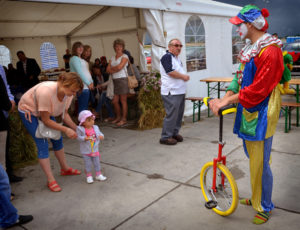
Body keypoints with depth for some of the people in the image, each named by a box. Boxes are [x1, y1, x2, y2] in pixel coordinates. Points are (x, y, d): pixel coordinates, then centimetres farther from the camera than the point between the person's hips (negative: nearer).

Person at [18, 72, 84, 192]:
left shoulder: (68, 93, -19)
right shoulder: (46, 92, -40)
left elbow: (65, 114, -6)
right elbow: (46, 120, -31)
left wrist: (76, 129, -17)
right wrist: (65, 129, -31)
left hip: (46, 112, 7)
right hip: (28, 111, -7)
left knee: (57, 139, 7)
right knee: (42, 144, -12)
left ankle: (65, 169, 27)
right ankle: (50, 180, -5)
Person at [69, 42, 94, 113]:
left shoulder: (82, 59, 22)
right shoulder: (74, 58, -7)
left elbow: (87, 71, 20)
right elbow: (80, 72, -15)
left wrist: (91, 82, 10)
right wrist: (88, 83, -15)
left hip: (87, 86, 9)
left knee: (85, 106, 11)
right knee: (83, 107, -10)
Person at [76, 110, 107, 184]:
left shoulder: (95, 128, -2)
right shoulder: (80, 129, -13)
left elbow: (100, 134, 3)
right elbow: (79, 137, -14)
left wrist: (101, 136, -19)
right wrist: (85, 138, -31)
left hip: (95, 150, 3)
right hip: (86, 151, -3)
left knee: (97, 163, 14)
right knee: (88, 164, 7)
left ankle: (98, 175, 30)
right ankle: (89, 176, 24)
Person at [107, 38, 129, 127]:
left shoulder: (124, 56, 2)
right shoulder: (112, 58, 18)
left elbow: (119, 67, -13)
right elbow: (108, 70, 8)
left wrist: (112, 68, 3)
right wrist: (116, 69, -7)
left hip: (122, 79, -6)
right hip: (114, 80, 6)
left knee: (123, 100, -3)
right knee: (114, 101, 5)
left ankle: (124, 119, 3)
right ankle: (118, 117, 22)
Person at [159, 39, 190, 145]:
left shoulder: (177, 58, 20)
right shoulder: (167, 57, -11)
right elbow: (170, 72, -21)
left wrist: (185, 76, 9)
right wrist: (183, 76, -11)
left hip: (180, 91, 10)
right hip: (171, 92, -10)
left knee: (179, 114, 14)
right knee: (171, 114, -9)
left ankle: (174, 133, 27)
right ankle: (165, 137, -1)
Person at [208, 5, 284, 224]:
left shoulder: (270, 50, -18)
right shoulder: (250, 49, 13)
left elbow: (258, 89, -23)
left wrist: (226, 101, -21)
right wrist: (223, 100, -2)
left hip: (261, 113, -9)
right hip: (248, 110, 9)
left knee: (260, 163, 1)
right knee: (253, 158, 20)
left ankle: (265, 208, 21)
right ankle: (256, 198, 39)